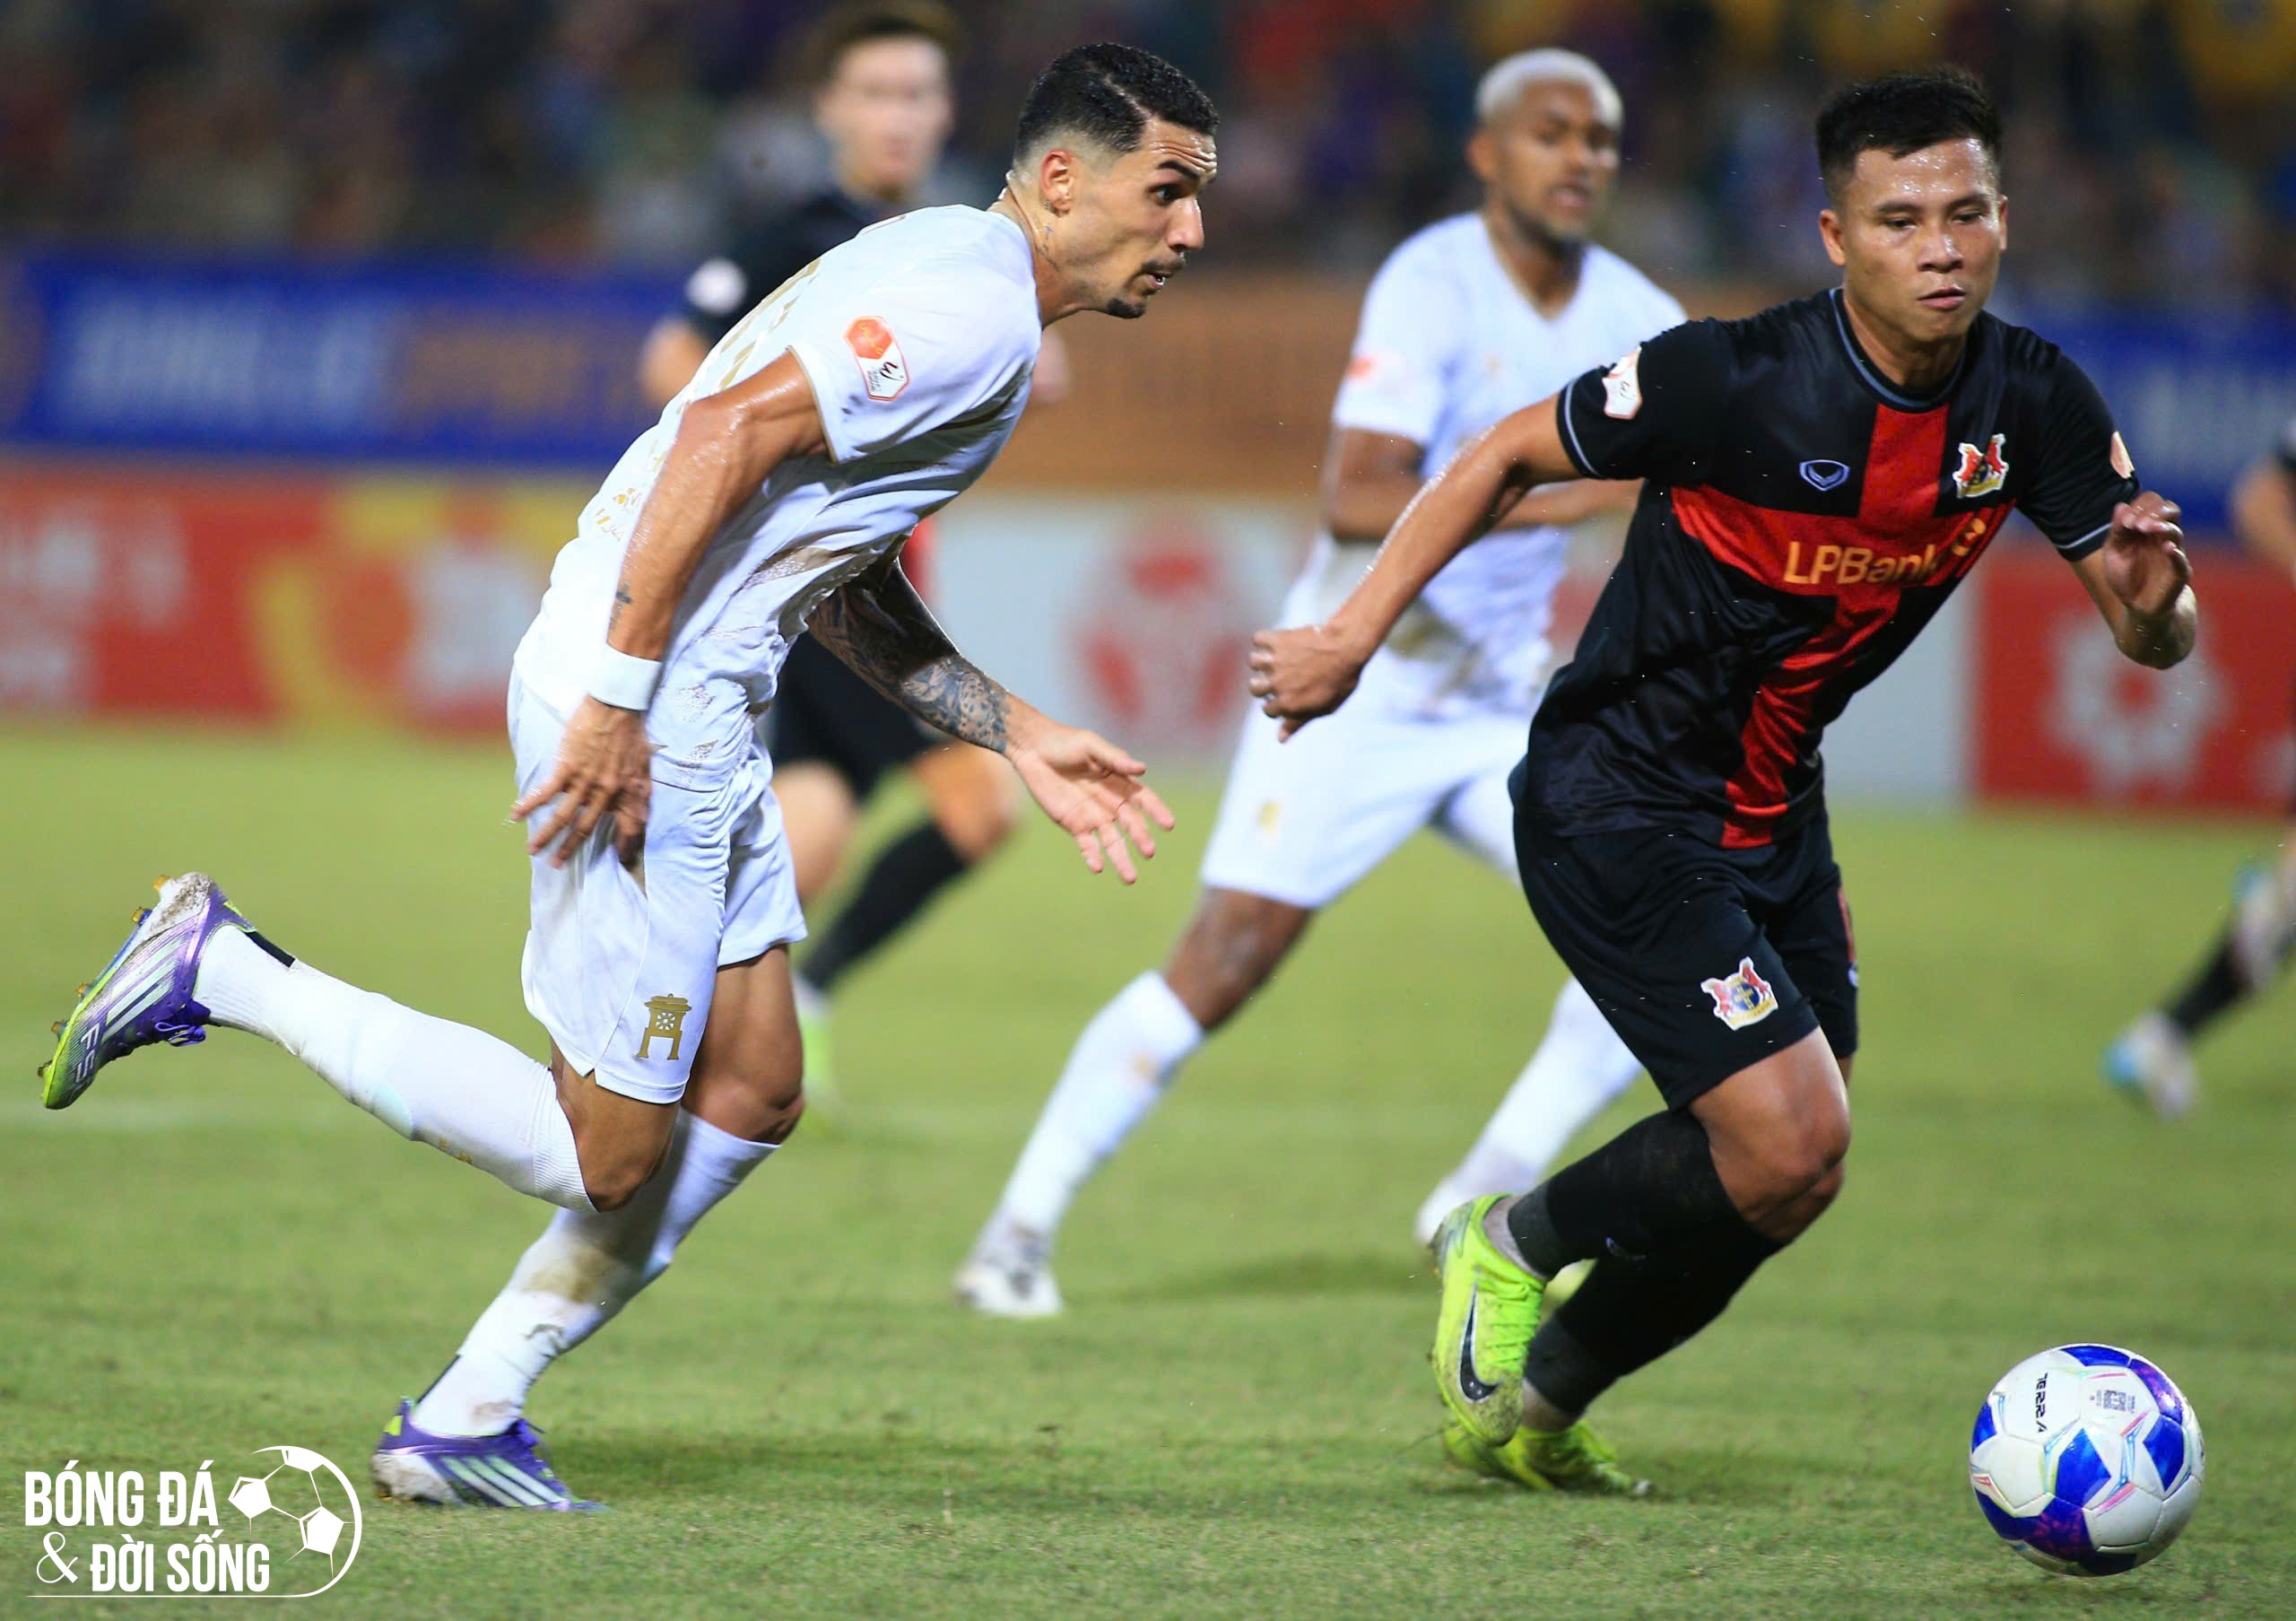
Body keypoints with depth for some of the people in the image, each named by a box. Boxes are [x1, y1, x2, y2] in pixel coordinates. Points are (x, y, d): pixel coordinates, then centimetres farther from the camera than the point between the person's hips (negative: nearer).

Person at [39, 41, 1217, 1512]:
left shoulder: (981, 310, 19)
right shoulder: (968, 307, -14)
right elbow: (728, 432, -24)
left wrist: (1021, 740, 23)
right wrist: (620, 692, -25)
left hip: (706, 718, 11)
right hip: (639, 717, -11)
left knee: (751, 1092, 12)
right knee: (606, 1154, -7)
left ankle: (466, 1421, 18)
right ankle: (223, 973, 0)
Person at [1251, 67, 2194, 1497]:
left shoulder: (2034, 402, -8)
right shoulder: (1737, 377, -24)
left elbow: (2150, 639, -2)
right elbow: (1507, 460, -10)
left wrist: (2154, 597, -27)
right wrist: (1353, 635, -10)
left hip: (1773, 812, 7)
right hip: (1617, 804, -7)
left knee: (1784, 1173, 13)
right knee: (1788, 1148, -16)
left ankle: (1535, 1411, 34)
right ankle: (1515, 1246, 11)